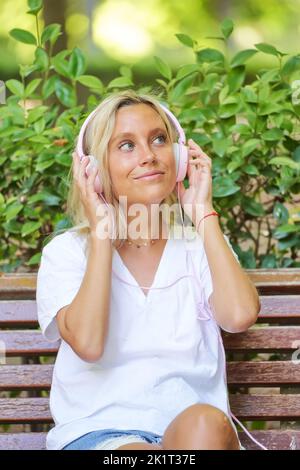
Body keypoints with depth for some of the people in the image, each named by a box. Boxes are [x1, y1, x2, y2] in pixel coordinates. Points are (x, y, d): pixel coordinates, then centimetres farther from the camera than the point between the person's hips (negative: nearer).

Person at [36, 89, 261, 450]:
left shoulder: (200, 246, 13)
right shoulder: (66, 253, 8)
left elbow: (240, 315, -10)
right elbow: (88, 343, -13)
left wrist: (203, 213, 1)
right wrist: (101, 231, -5)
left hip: (193, 433, 3)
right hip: (98, 432, -3)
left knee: (206, 424, -35)